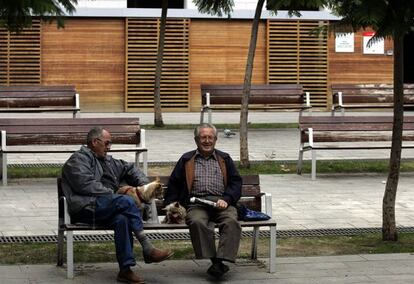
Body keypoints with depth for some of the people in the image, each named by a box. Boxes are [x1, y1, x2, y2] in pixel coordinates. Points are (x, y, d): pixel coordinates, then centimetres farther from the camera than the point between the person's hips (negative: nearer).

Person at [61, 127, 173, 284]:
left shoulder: (106, 161, 30)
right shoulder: (79, 159, 4)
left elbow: (129, 169, 36)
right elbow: (86, 185, -11)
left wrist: (144, 184, 17)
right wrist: (114, 193, -11)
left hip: (105, 209, 7)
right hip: (85, 207, -7)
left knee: (122, 219, -28)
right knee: (126, 201, -27)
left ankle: (125, 269, -33)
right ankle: (148, 250, -25)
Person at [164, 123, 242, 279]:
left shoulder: (224, 159, 24)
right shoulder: (186, 160, 23)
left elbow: (236, 182, 15)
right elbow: (173, 184, 21)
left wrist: (226, 199, -4)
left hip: (221, 202, 1)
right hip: (196, 204, -1)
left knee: (231, 221, -33)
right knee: (197, 222, -36)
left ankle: (222, 259, -42)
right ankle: (214, 261, -38)